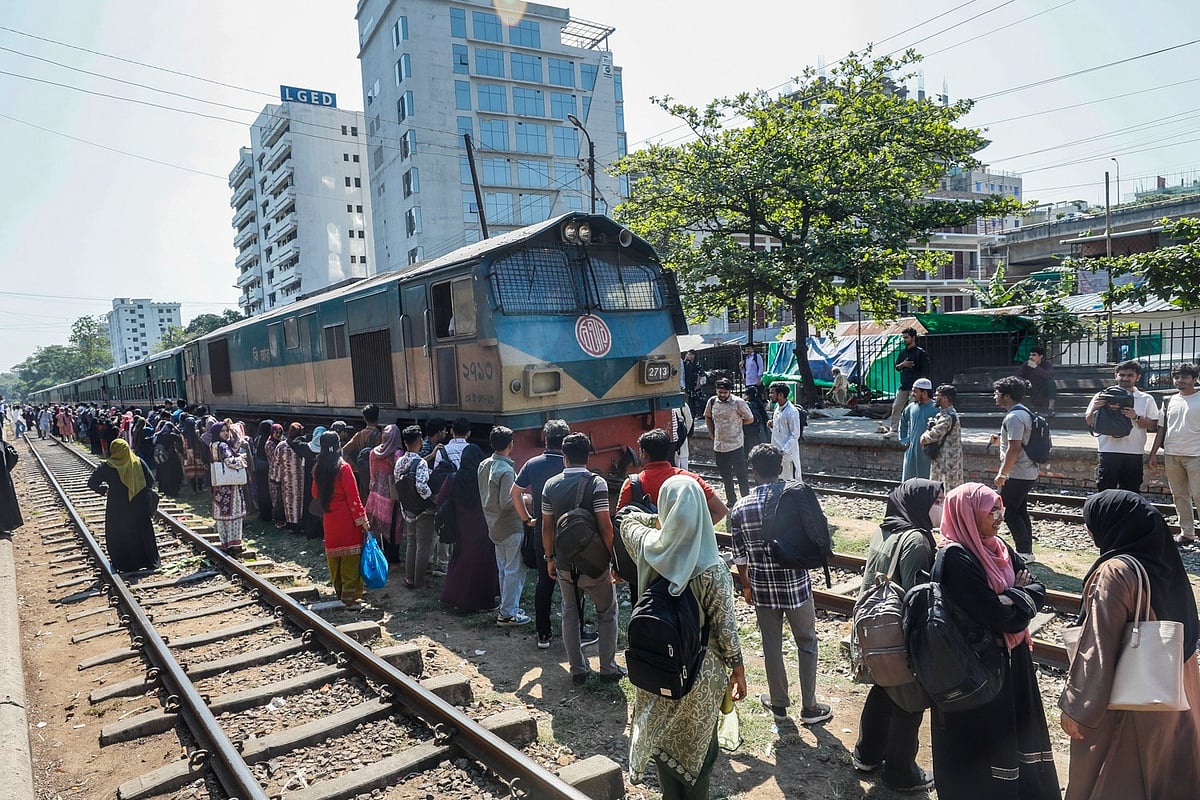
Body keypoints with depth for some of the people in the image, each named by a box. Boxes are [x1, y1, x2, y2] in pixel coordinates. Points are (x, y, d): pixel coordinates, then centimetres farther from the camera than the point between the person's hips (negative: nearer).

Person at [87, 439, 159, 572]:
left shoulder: (107, 467, -10)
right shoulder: (138, 462, -6)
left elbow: (92, 483, -9)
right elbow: (151, 480, -4)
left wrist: (103, 490, 9)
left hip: (117, 509, -2)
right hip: (139, 507, 3)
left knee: (118, 536, 12)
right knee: (142, 532, 15)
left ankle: (124, 565, 16)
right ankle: (150, 561, 21)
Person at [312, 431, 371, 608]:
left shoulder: (318, 469, 2)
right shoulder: (343, 468, -15)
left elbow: (315, 494, 16)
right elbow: (353, 497, -16)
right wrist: (362, 519, -11)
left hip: (329, 520, 6)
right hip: (347, 520, -6)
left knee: (334, 557, 16)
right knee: (350, 559, 0)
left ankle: (339, 592, 28)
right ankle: (350, 598, 1)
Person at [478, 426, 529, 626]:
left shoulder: (484, 465, 4)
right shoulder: (506, 471, -23)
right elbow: (507, 502, -27)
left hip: (494, 525, 9)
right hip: (511, 527, -9)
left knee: (503, 569, 19)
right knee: (514, 570, 1)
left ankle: (506, 606, 29)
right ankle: (507, 614, 6)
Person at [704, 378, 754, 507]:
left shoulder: (738, 402, -12)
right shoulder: (712, 401, 1)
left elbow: (750, 419, -2)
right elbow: (707, 417, 18)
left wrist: (737, 423, 2)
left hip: (735, 445, -5)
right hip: (718, 446, 5)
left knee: (741, 474, -1)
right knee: (725, 475, 16)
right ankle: (730, 499, 30)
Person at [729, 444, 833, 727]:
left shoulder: (740, 509, -10)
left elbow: (740, 556, -2)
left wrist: (746, 585, 14)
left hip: (762, 588, 1)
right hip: (797, 585, -1)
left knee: (772, 646, 16)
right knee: (807, 644, 17)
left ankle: (778, 703, 32)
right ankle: (809, 707, 25)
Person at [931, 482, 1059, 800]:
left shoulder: (997, 548, 3)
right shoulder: (957, 560, -25)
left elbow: (1036, 588, 2)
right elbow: (999, 616, -26)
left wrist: (1019, 596, -17)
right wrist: (1020, 595, -9)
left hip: (1009, 658, 9)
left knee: (1014, 729, 22)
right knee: (977, 745, 8)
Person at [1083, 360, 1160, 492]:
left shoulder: (1146, 399, 9)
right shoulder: (1103, 396, 5)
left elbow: (1152, 425, 3)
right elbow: (1090, 422, 4)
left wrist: (1136, 417, -14)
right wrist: (1093, 409, -15)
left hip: (1134, 454, 2)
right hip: (1108, 452, -2)